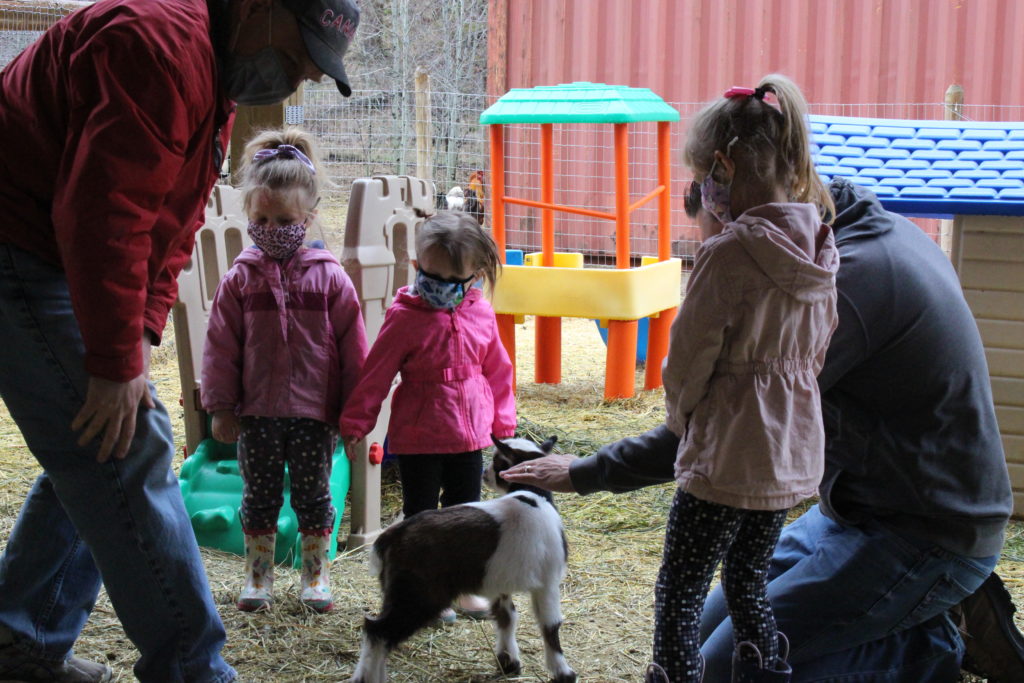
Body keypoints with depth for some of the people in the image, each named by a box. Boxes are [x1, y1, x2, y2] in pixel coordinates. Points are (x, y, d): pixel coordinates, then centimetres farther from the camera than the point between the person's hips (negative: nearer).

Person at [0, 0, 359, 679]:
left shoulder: (216, 78, 15)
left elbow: (171, 227, 14)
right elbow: (103, 214, -28)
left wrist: (139, 336, 2)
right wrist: (116, 362, -24)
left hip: (62, 264, 11)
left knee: (95, 454, 14)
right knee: (129, 457, -10)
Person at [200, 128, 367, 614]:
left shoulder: (329, 278, -5)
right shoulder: (240, 279, -2)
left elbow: (352, 347, -1)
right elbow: (221, 346, 1)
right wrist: (221, 406, -1)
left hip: (314, 411, -1)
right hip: (256, 411, 1)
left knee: (313, 495, 11)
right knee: (258, 497, 11)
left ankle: (315, 574, 26)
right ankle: (258, 575, 26)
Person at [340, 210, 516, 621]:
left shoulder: (481, 314, 0)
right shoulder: (404, 317, -12)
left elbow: (497, 370, 10)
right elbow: (376, 373, -9)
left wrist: (503, 421, 14)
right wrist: (356, 423, -9)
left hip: (469, 435, 4)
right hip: (418, 437, -4)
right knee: (420, 515, 8)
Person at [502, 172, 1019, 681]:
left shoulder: (853, 276, -26)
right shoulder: (886, 230, 5)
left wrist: (585, 473, -16)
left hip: (923, 537, -10)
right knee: (709, 627, 12)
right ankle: (937, 610, 11)